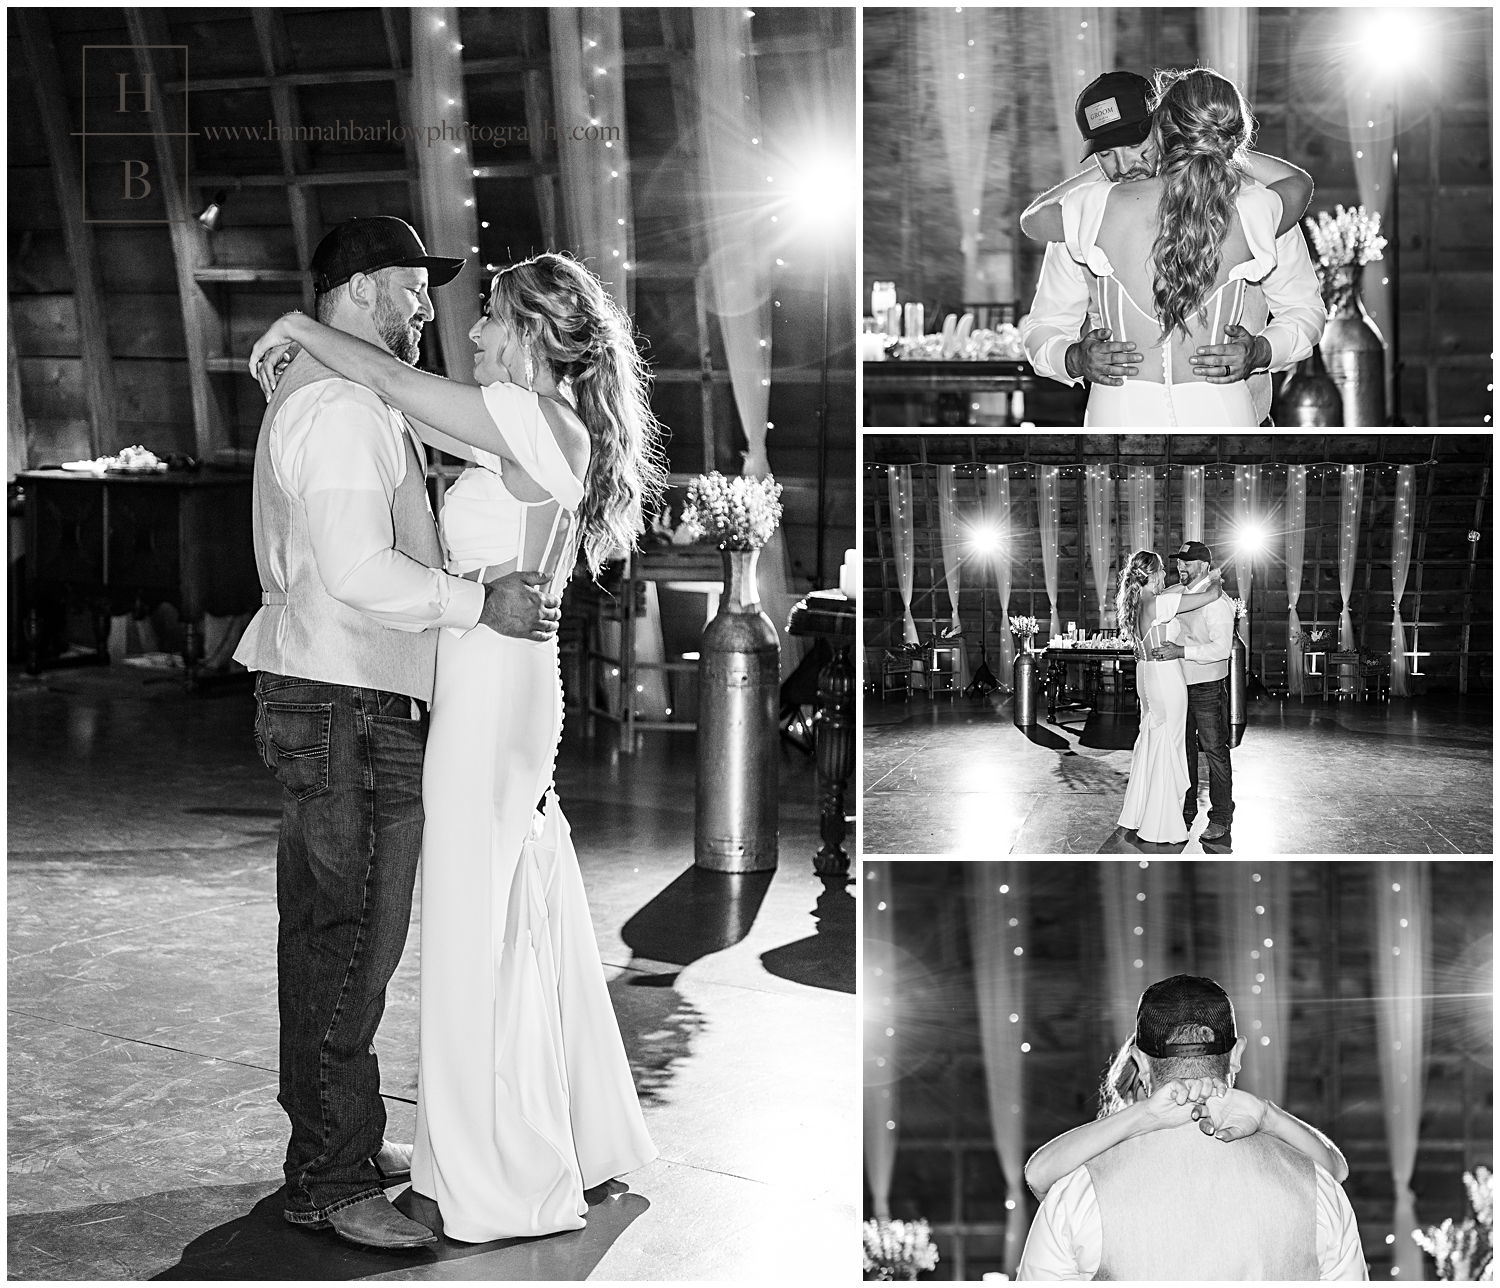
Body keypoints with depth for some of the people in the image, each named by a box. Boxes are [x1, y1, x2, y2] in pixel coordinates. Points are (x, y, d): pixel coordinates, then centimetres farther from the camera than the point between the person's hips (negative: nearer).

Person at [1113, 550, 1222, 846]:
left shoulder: (1136, 602, 3)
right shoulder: (1160, 603, -23)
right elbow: (1211, 595, -23)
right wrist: (1215, 581, 0)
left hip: (1147, 678, 8)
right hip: (1166, 680, -8)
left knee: (1148, 745, 18)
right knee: (1166, 750, 1)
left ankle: (1136, 815, 27)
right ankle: (1160, 828, 9)